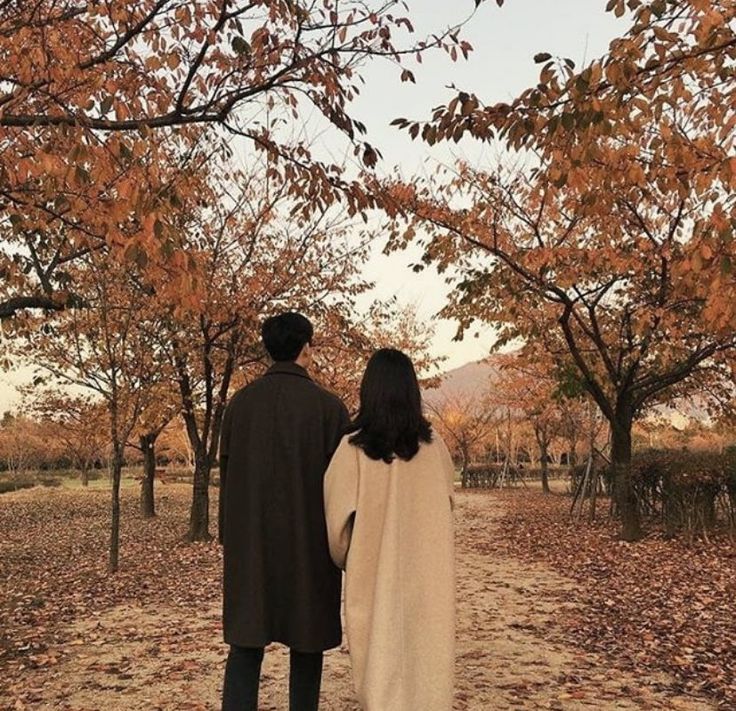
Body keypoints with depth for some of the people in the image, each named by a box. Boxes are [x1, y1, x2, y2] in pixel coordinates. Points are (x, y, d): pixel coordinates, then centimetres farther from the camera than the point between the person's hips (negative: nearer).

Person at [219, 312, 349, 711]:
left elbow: (226, 473, 8)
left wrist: (228, 537, 17)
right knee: (307, 641, 11)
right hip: (310, 542, -2)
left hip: (250, 541, 3)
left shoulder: (240, 402, 3)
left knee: (246, 641, 5)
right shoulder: (328, 406, -8)